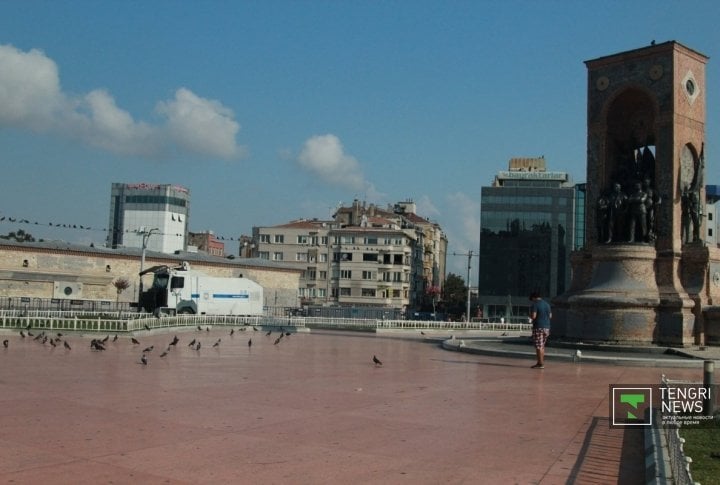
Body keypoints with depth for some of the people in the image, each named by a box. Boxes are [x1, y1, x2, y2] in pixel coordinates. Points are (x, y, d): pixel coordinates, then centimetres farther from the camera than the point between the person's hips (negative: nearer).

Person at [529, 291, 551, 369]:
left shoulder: (534, 304, -8)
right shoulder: (547, 304, 14)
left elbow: (533, 316, -16)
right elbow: (550, 315, 19)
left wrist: (530, 316, 4)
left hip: (538, 327, -7)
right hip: (547, 327, 7)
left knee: (539, 346, -4)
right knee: (542, 346, 16)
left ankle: (541, 364, -5)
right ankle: (541, 362, 21)